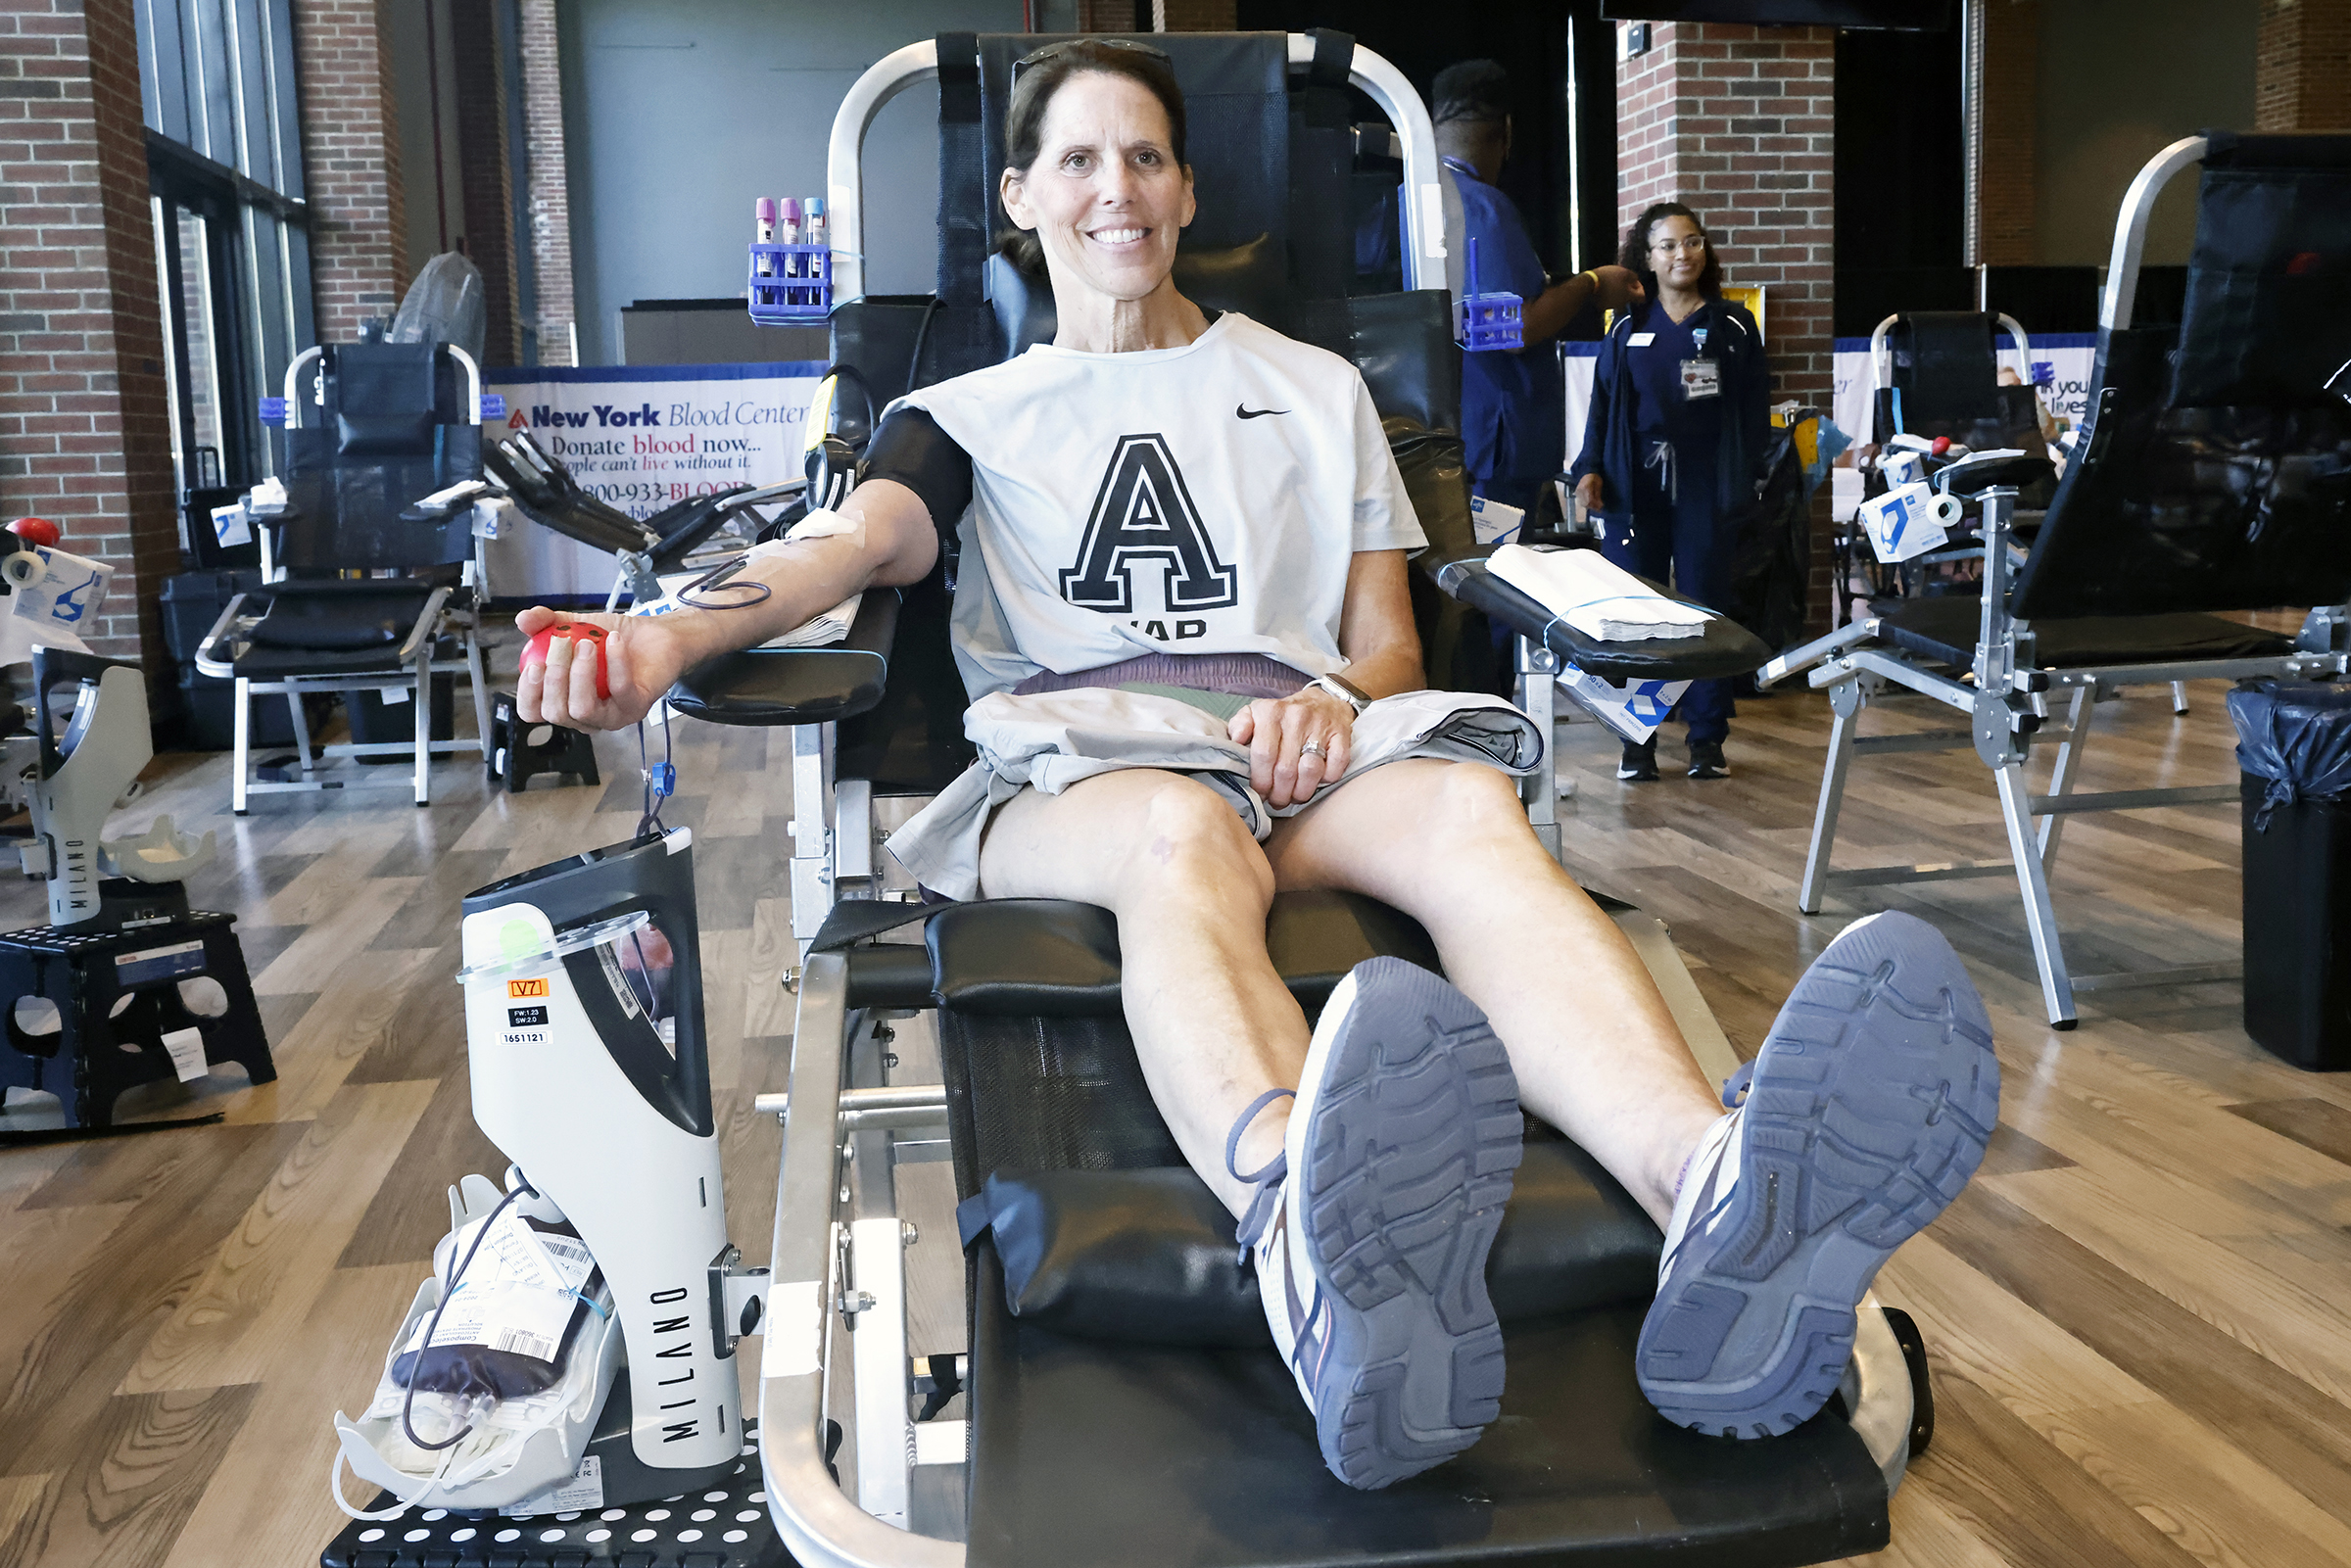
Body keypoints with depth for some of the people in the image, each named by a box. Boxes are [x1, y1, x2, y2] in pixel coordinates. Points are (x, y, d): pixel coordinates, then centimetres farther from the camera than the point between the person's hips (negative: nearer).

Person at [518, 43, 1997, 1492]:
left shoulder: (1316, 388, 28)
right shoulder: (972, 415, 23)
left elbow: (1387, 643, 21)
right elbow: (857, 540, 1)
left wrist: (1334, 704, -5)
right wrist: (670, 635, -21)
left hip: (1301, 746, 2)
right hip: (1067, 773, -1)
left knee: (1470, 808, -34)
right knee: (1185, 833, -39)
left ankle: (1720, 1205, -63)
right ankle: (1311, 1214, -72)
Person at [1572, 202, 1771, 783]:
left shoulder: (1733, 327, 8)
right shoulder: (1627, 328, 11)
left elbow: (1754, 413, 6)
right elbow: (1603, 402, 11)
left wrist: (1742, 482, -4)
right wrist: (1591, 468, -2)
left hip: (1704, 488, -1)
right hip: (1635, 487, 1)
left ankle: (1707, 739, 9)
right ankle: (1638, 739, 6)